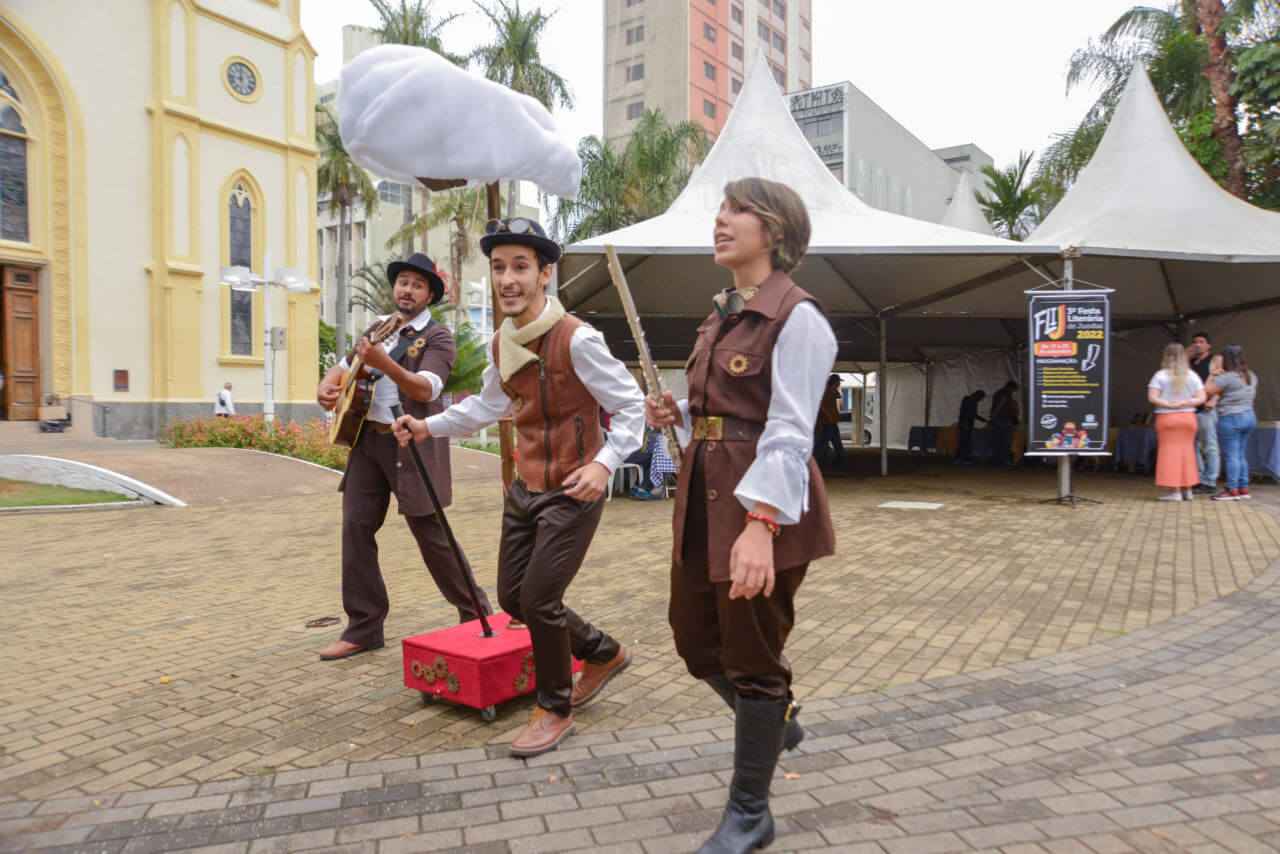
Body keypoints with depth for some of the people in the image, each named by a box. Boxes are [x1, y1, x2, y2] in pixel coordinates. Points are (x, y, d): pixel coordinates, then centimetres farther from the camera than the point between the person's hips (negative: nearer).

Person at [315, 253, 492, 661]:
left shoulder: (437, 337, -6)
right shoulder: (378, 327, 15)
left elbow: (426, 389, -21)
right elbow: (344, 366, 22)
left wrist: (383, 362, -36)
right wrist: (326, 387, 0)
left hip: (410, 445, -6)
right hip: (366, 439, 6)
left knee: (431, 535, -1)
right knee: (356, 527, 2)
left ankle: (476, 614, 17)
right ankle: (363, 628, 12)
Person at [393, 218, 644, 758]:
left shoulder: (576, 339, -19)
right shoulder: (502, 345, 5)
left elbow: (630, 406, -14)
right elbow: (487, 406, 21)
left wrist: (605, 462, -26)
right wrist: (429, 426, 12)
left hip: (572, 493, -8)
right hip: (525, 487, 8)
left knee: (539, 601, -6)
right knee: (512, 597, 13)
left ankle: (555, 709, 19)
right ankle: (603, 654, 35)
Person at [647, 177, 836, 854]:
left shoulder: (797, 318, -12)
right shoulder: (721, 315, 14)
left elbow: (788, 432, -20)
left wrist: (760, 525, -28)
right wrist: (677, 415, 2)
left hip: (764, 500, -8)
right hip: (704, 493, 9)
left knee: (751, 653, 4)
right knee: (695, 637, 17)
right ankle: (775, 723, 46)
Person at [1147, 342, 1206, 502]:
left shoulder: (1160, 375, -7)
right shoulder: (1192, 375, 4)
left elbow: (1152, 397, -15)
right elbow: (1201, 398, -1)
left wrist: (1168, 404, -11)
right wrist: (1184, 403, -7)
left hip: (1166, 418, -4)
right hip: (1188, 417, 4)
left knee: (1169, 452, 0)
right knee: (1187, 451, 13)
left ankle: (1174, 491, -2)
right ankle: (1187, 489, 18)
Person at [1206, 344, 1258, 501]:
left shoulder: (1226, 377, -17)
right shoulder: (1251, 376, 10)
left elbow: (1206, 391, -16)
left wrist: (1212, 377, 0)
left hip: (1231, 419, -8)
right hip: (1249, 416, 8)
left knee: (1231, 456, -5)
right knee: (1240, 455, 15)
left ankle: (1232, 490, -5)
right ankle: (1243, 488, 17)